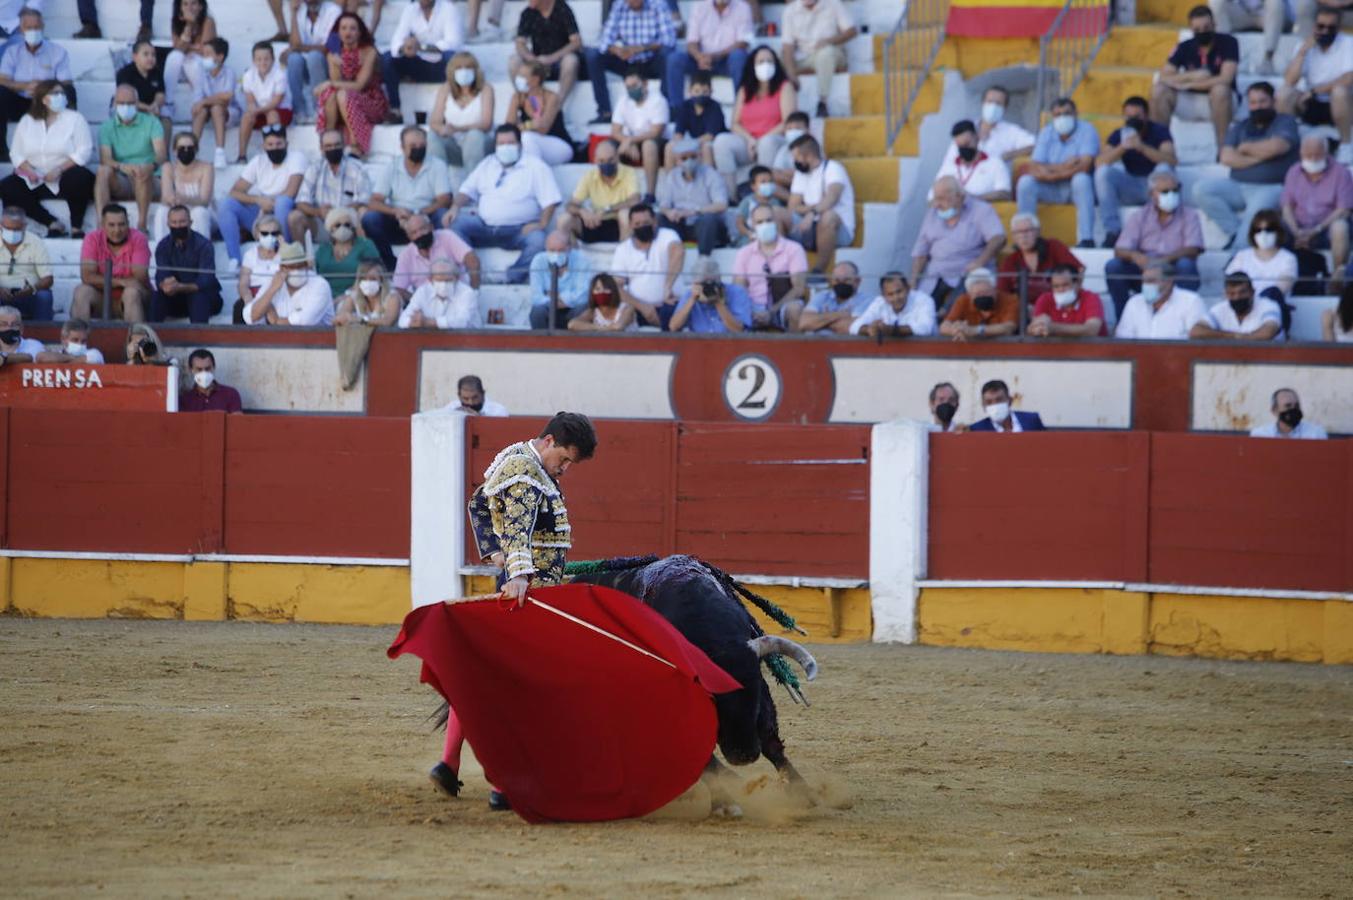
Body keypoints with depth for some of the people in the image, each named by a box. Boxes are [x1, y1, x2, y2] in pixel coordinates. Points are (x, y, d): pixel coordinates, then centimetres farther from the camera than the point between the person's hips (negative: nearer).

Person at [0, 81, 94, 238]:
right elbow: (16, 153, 6)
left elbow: (84, 152, -9)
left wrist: (59, 170, -21)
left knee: (79, 178, -37)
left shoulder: (74, 119, 1)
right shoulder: (27, 121, 10)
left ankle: (76, 229, -21)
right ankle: (53, 224, -20)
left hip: (65, 174, -4)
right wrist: (28, 170, -15)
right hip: (34, 180, 4)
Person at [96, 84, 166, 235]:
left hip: (147, 183, -1)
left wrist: (152, 165, -37)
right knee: (103, 170, -29)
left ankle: (142, 223, -36)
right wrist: (121, 166, -32)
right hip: (120, 185, 1)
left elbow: (161, 153, -13)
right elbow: (105, 159, -8)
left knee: (142, 172, -35)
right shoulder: (107, 127, 8)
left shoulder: (151, 122, 3)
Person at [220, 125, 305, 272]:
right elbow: (234, 192, -3)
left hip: (284, 215, -4)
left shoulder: (296, 157, -7)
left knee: (283, 202, -37)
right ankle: (234, 261, -26)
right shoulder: (258, 161, 6)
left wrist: (268, 206, -14)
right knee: (227, 204, -18)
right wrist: (258, 200, -20)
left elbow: (290, 193, -19)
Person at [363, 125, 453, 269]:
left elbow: (445, 201, -9)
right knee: (369, 219, -26)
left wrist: (419, 214, -26)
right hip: (398, 220, 1)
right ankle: (391, 267, -22)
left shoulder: (437, 166, 1)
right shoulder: (390, 170, 5)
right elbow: (374, 203, -4)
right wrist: (395, 211, -26)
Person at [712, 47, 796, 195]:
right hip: (747, 142, 4)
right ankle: (729, 195, -32)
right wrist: (749, 139, -10)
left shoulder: (785, 87, 5)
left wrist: (760, 141, -15)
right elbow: (736, 124, 11)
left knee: (767, 143, -39)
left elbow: (788, 123, -7)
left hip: (775, 140, -4)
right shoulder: (744, 91, 18)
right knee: (722, 141, -24)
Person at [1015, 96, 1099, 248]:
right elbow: (1035, 167, -8)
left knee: (1081, 179, -37)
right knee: (1025, 182, -22)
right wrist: (1063, 167, -24)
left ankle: (1086, 239, -40)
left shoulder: (1086, 130, -9)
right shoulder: (1047, 132, 3)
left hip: (1078, 189, -3)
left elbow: (1084, 166, -23)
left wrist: (1051, 171, -23)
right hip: (1052, 190, 3)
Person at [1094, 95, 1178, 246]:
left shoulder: (1159, 132, -8)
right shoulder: (1118, 135, -1)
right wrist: (1122, 147, -32)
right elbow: (1099, 164, -15)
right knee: (1103, 172, -23)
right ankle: (1113, 231, -23)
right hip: (1130, 189, 2)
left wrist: (1142, 147, -38)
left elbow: (1172, 161, -26)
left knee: (1163, 169, -34)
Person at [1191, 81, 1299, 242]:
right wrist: (1258, 157, -7)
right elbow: (1227, 158, 3)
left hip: (1270, 188, -5)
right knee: (1202, 189, -19)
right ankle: (1236, 231, -17)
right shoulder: (1239, 128, 20)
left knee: (1258, 208, -38)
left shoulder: (1285, 123, 10)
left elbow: (1275, 147, -11)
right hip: (1238, 186, 5)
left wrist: (1246, 148, 4)